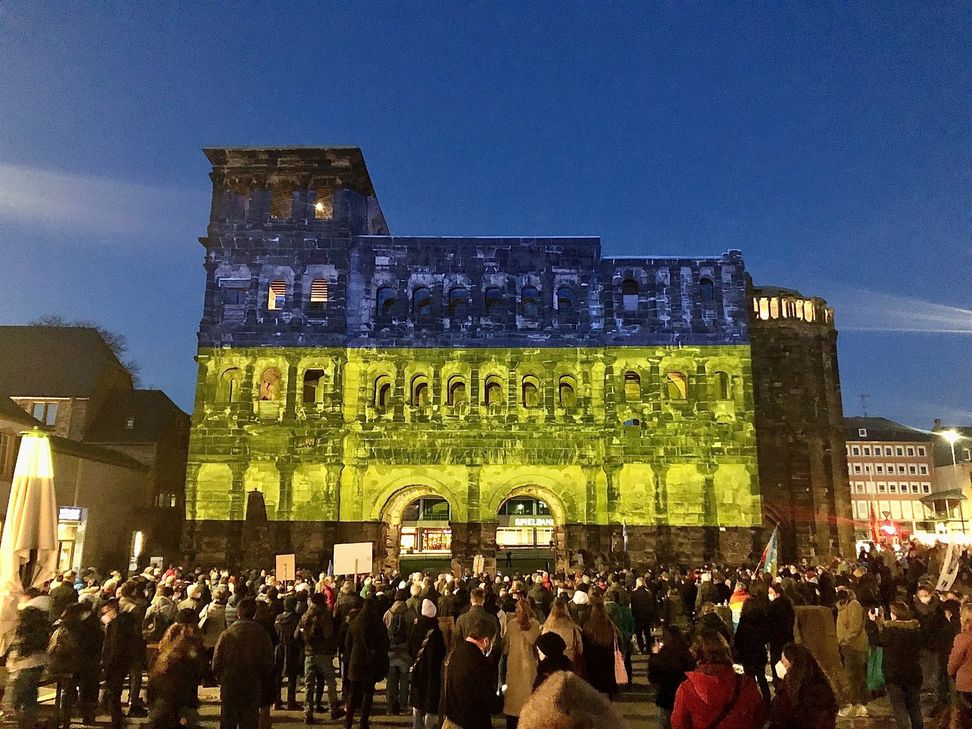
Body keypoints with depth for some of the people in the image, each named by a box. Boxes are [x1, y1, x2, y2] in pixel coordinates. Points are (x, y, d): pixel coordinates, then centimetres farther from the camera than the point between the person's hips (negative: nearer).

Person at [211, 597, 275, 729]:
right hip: (253, 688, 0)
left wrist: (221, 679, 12)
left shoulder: (227, 634, -10)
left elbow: (216, 663, -5)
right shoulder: (262, 635, -9)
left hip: (229, 688, 0)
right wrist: (263, 682, 13)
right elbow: (268, 663, -3)